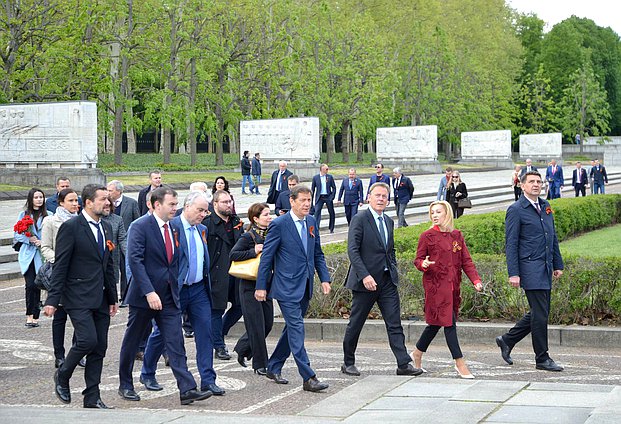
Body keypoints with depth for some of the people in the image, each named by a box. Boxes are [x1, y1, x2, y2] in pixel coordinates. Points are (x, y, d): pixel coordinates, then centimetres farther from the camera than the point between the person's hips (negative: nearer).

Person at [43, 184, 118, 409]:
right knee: (88, 340, -17)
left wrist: (112, 298, 17)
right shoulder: (71, 227, -10)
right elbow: (60, 266, -11)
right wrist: (52, 299, -15)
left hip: (100, 298, 7)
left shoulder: (105, 227, 13)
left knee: (99, 348, 6)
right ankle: (62, 376, 9)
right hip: (78, 297, -7)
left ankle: (92, 398, 13)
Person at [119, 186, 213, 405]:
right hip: (144, 296, -5)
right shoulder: (140, 227, -12)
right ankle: (125, 385, 25)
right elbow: (135, 261, -20)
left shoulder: (173, 228, 9)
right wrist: (149, 292, -26)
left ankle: (187, 389, -9)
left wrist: (175, 288, 12)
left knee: (176, 343, -3)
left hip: (169, 297, 5)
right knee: (132, 342, 10)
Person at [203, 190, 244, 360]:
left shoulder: (236, 222, 13)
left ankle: (218, 333, 28)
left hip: (236, 272, 6)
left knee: (239, 305, 8)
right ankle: (219, 347, 10)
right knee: (217, 309, 1)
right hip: (217, 274, -6)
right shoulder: (207, 224, -8)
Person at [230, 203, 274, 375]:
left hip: (266, 284, 7)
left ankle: (242, 349, 31)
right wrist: (253, 252, -24)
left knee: (268, 323, 10)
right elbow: (233, 254, -18)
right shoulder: (248, 236, -12)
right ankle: (260, 364, 7)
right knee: (257, 326, -3)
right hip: (250, 285, -7)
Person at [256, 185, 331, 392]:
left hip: (305, 286, 7)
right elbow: (266, 256, -7)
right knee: (296, 329, -11)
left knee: (292, 328, 14)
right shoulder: (279, 224, -10)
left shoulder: (311, 222, 9)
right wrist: (261, 286, -7)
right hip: (287, 286, -7)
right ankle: (308, 378, -13)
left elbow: (318, 254, 17)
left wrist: (324, 278, 6)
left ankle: (273, 368, 28)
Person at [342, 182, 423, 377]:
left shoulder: (389, 222, 14)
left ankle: (404, 364, -2)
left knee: (394, 324, 0)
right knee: (355, 324, 6)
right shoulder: (360, 219, -8)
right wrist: (364, 275, -23)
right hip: (366, 281, -6)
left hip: (387, 281, 6)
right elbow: (352, 250, -16)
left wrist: (394, 270, 11)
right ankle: (348, 363, 19)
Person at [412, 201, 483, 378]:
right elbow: (417, 260, 1)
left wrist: (476, 280, -2)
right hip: (436, 286, -5)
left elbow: (466, 260, 10)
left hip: (453, 286, 5)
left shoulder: (456, 235, 10)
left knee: (437, 322, 12)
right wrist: (423, 264, -23)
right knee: (448, 322, -10)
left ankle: (417, 353, 30)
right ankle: (460, 364, -7)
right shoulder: (427, 236, -2)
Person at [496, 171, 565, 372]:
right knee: (540, 314, -5)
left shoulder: (545, 206, 15)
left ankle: (507, 340, 26)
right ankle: (542, 359, 6)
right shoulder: (516, 210, -7)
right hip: (530, 268, -8)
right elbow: (511, 244, -10)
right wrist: (513, 273, -14)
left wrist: (558, 264, 17)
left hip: (546, 268, 8)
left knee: (539, 312, 11)